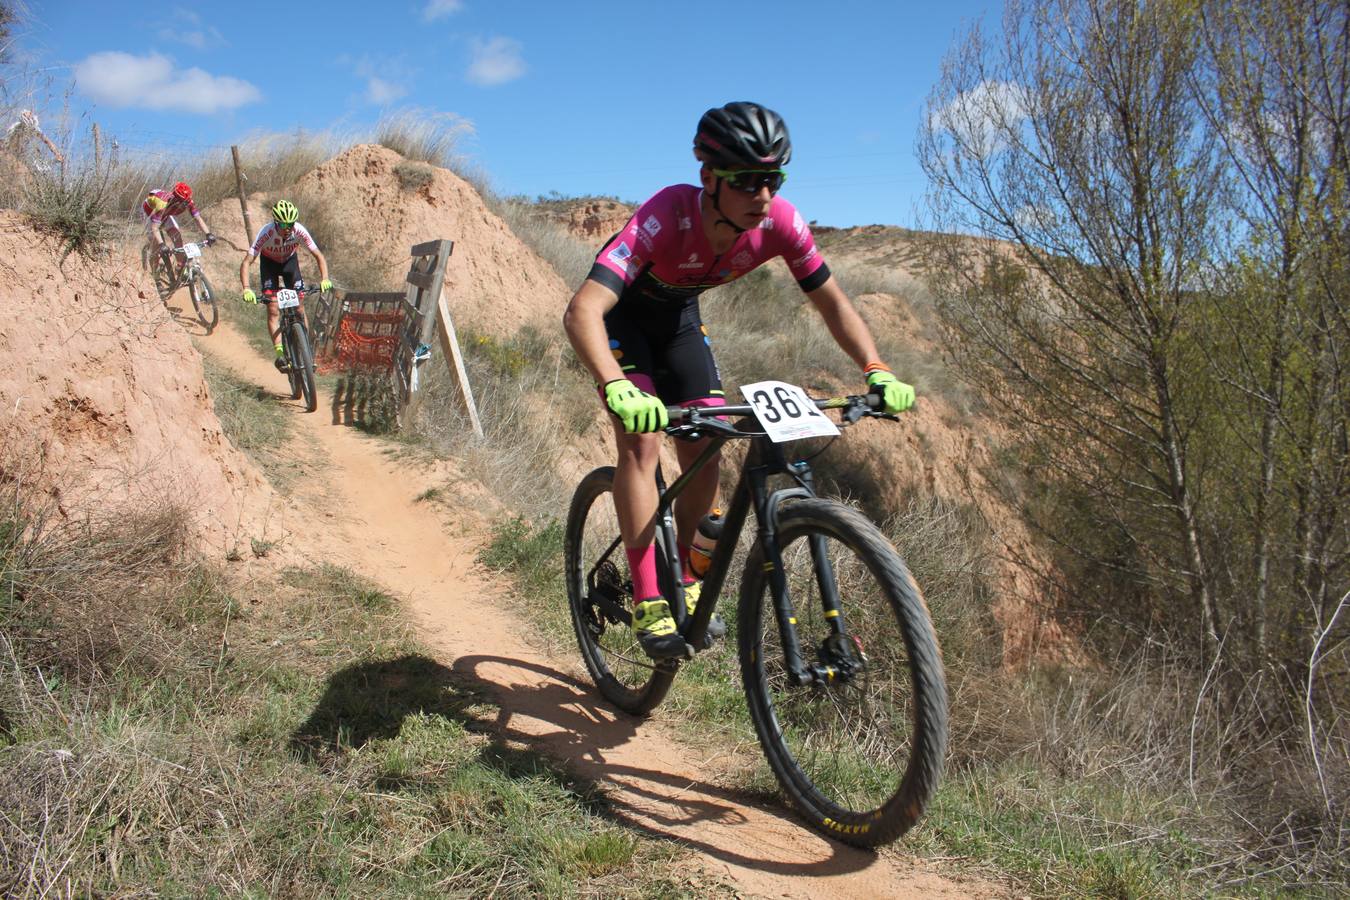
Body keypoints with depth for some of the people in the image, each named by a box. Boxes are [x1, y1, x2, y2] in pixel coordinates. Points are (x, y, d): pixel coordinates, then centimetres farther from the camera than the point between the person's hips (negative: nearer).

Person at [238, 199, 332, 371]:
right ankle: (280, 352, -15)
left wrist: (324, 279, -44)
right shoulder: (266, 233, -36)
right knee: (273, 309, -14)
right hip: (269, 262, -1)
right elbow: (246, 262, -37)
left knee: (299, 307, -8)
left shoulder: (299, 231, -32)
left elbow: (318, 256, -26)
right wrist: (246, 289, -51)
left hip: (289, 260, 1)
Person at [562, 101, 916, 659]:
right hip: (619, 313, -4)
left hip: (678, 315, 5)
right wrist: (616, 388, -66)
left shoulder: (779, 223, -26)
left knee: (704, 452, -3)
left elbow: (831, 301, -13)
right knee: (642, 440, -21)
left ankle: (684, 581, 18)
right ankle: (649, 602, -15)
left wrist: (877, 371, -27)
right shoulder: (667, 217, -40)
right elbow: (583, 310, -49)